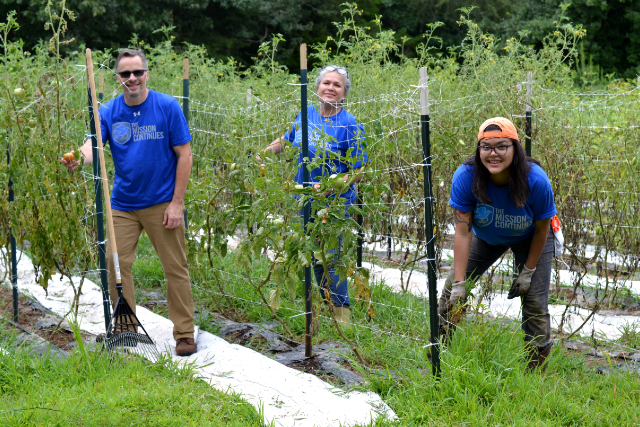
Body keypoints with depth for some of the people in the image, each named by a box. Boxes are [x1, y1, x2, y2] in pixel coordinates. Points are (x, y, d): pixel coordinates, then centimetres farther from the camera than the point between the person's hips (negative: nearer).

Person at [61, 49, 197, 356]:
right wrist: (80, 158, -39)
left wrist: (177, 203, -10)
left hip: (162, 203, -3)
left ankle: (184, 334, 13)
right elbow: (93, 144, -14)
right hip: (122, 204, 3)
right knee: (115, 265, 3)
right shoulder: (109, 112, 0)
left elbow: (184, 155, -6)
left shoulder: (168, 107, -7)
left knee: (175, 268, 2)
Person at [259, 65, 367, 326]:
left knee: (329, 258, -6)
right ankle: (331, 306, 28)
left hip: (335, 204, -6)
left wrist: (328, 187, -23)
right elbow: (286, 140, 24)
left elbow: (357, 172, -12)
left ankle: (342, 313, 9)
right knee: (315, 257, 12)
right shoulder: (307, 115, 3)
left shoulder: (350, 126, -13)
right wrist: (260, 156, 14)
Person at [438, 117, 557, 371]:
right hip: (486, 237, 2)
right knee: (452, 289, -1)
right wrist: (459, 283, -30)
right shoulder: (466, 177, -32)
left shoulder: (535, 180, -34)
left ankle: (536, 366, 6)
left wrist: (527, 272, -13)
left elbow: (542, 229, -18)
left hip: (528, 240, -2)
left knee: (535, 301, -10)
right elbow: (463, 231, -29)